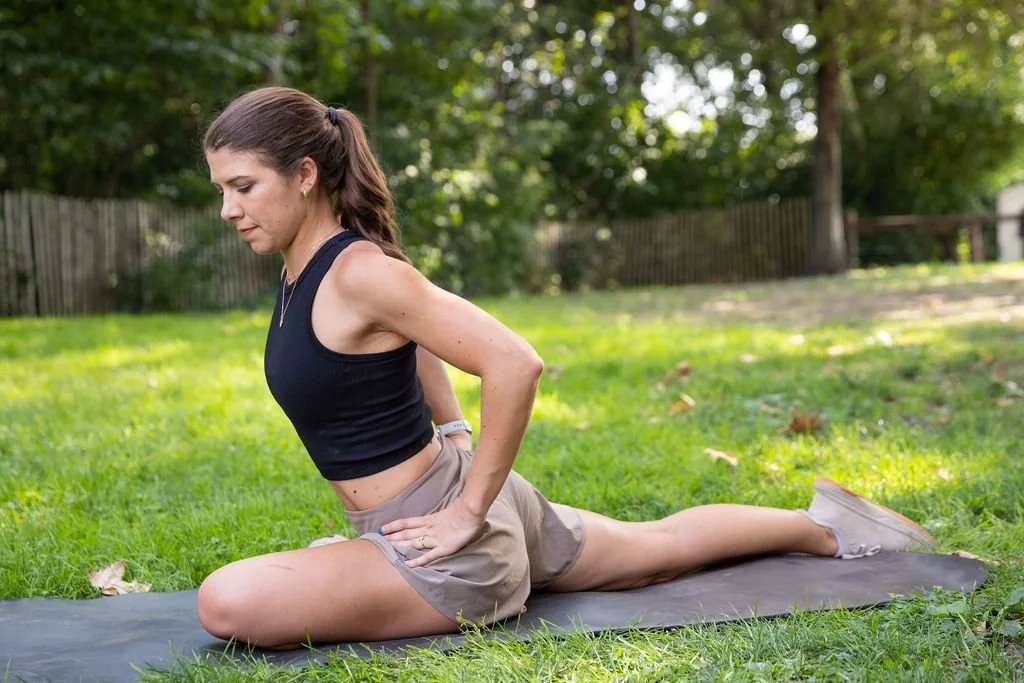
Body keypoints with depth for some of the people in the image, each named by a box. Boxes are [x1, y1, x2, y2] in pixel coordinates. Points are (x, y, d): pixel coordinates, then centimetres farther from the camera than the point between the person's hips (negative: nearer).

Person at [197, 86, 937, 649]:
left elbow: (514, 363, -30)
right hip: (456, 490, 9)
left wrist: (469, 509, -23)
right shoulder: (306, 271, 5)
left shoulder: (357, 273, -24)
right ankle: (823, 524, 40)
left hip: (453, 546, -9)